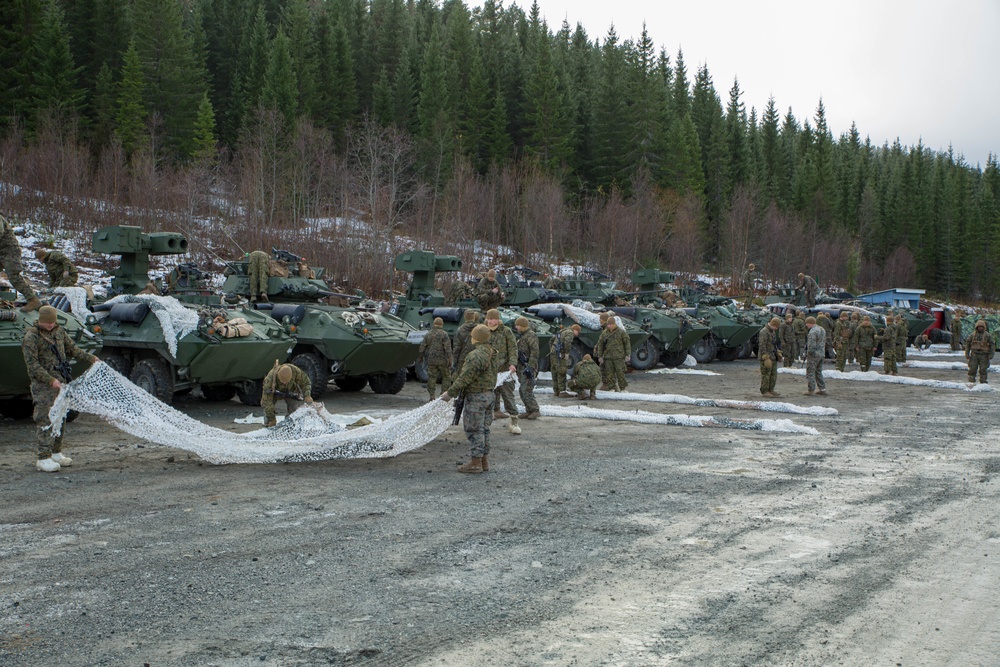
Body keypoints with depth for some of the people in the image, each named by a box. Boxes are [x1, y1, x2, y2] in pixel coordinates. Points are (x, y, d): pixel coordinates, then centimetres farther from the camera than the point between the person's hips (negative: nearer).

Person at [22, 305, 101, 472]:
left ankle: (56, 453, 23)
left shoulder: (59, 331, 9)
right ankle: (44, 458, -5)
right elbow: (32, 366, -17)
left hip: (60, 383, 7)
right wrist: (51, 380, -24)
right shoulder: (31, 337, -12)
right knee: (46, 420, -8)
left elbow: (72, 349, 21)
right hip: (43, 385, -7)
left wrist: (91, 358, 10)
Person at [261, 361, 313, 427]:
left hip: (291, 390, 1)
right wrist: (272, 419, -35)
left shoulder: (295, 370, -38)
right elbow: (267, 401, -38)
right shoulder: (269, 379, -44)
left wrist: (307, 396, -35)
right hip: (275, 391, -1)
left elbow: (305, 382, -18)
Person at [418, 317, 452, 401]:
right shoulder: (444, 334, -8)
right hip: (442, 360, -4)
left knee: (431, 377, 9)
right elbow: (447, 348, -14)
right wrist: (449, 360, -12)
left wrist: (420, 357, 21)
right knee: (446, 377, 11)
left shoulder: (428, 334, 5)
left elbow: (422, 347, 9)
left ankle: (432, 396, 6)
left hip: (431, 360, 4)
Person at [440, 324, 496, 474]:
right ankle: (484, 461, 17)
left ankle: (475, 463, -2)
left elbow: (465, 378, -21)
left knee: (474, 430, -4)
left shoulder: (475, 355, -19)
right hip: (489, 394, 9)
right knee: (484, 429, 13)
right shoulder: (491, 354, 10)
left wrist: (450, 393, -14)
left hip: (476, 397, -9)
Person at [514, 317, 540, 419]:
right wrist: (517, 367, 24)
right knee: (522, 391, 10)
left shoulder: (531, 336, -12)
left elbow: (534, 352, -20)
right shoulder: (521, 336, 18)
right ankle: (529, 411, 16)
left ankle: (535, 411, -7)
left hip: (528, 367, -10)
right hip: (522, 367, 10)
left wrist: (530, 367, -24)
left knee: (526, 390, -13)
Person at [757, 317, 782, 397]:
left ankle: (770, 390, 17)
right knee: (766, 374, -5)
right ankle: (764, 391, 0)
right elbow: (762, 346, -22)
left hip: (773, 357, 9)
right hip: (766, 357, -9)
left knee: (773, 374, 10)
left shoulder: (773, 331, 14)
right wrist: (766, 358, -25)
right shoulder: (764, 332, -16)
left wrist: (778, 353, 17)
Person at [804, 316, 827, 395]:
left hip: (814, 355, -9)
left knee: (810, 372, 0)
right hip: (822, 354, 9)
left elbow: (811, 345, -24)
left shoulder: (812, 331, -19)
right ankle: (823, 389, 16)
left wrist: (808, 352, -10)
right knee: (818, 372, 17)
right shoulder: (822, 329, 12)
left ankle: (811, 390, 2)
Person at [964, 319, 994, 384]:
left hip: (983, 355, -1)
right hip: (974, 354, 1)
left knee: (983, 369, -3)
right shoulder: (973, 334, 4)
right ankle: (971, 381, 4)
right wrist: (967, 353, 1)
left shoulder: (988, 335, 0)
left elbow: (992, 345, 0)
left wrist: (991, 354, -10)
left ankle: (984, 382, 4)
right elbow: (967, 343, 8)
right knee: (972, 369, -2)